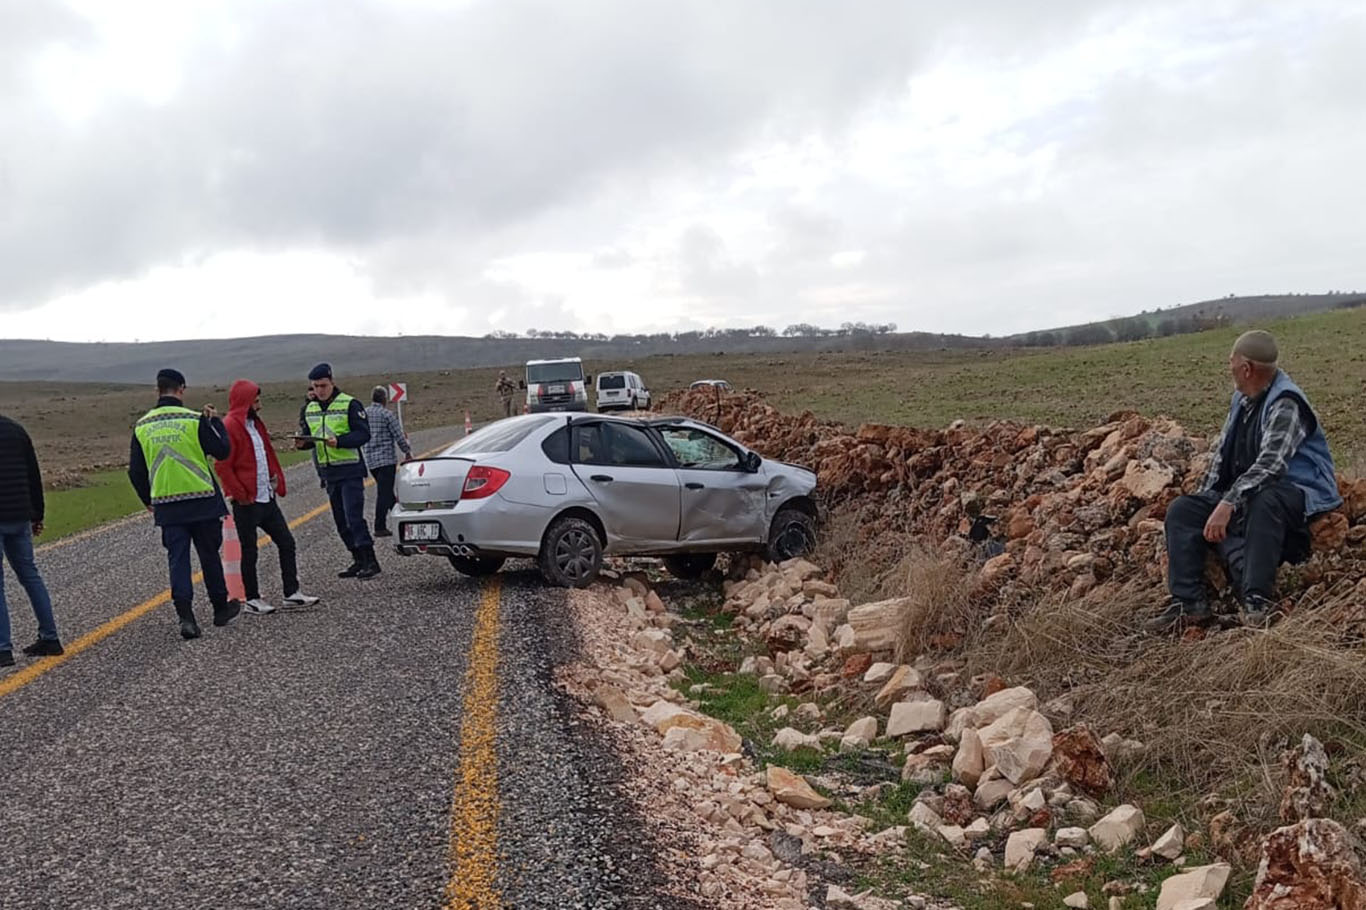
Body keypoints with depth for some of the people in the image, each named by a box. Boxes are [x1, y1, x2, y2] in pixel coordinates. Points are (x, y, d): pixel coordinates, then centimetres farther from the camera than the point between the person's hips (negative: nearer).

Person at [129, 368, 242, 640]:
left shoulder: (142, 427, 3)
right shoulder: (194, 420, -10)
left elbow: (135, 472, 7)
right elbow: (222, 450, -5)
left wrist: (148, 500, 22)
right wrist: (215, 421, 10)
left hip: (166, 505, 2)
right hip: (202, 500, -2)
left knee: (177, 559, 5)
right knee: (209, 556, 12)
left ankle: (185, 616, -6)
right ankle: (221, 608, 24)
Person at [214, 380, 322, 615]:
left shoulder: (256, 423, 15)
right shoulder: (230, 427, -14)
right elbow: (222, 466, -18)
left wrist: (278, 481, 12)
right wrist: (241, 495, -17)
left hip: (267, 498, 9)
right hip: (247, 502, -9)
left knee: (286, 542, 8)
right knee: (249, 551, 3)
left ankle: (291, 593, 15)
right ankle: (252, 600, 14)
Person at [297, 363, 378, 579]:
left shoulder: (349, 404, -7)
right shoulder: (310, 409, 13)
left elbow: (363, 434, -13)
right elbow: (307, 434, 19)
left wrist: (339, 441, -27)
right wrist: (303, 441, -5)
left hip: (350, 470, -7)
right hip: (328, 472, 7)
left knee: (354, 516, -12)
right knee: (340, 520, 10)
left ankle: (370, 560, -8)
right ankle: (358, 560, 18)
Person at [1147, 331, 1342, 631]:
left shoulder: (1286, 404, -17)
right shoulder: (1241, 400, 12)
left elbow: (1269, 464, -29)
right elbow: (1222, 452, 19)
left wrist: (1228, 504, -36)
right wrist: (1206, 501, 10)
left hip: (1297, 493, -9)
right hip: (1244, 496, 9)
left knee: (1265, 502, -42)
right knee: (1181, 511, -7)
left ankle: (1258, 601, -40)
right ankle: (1188, 602, -16)